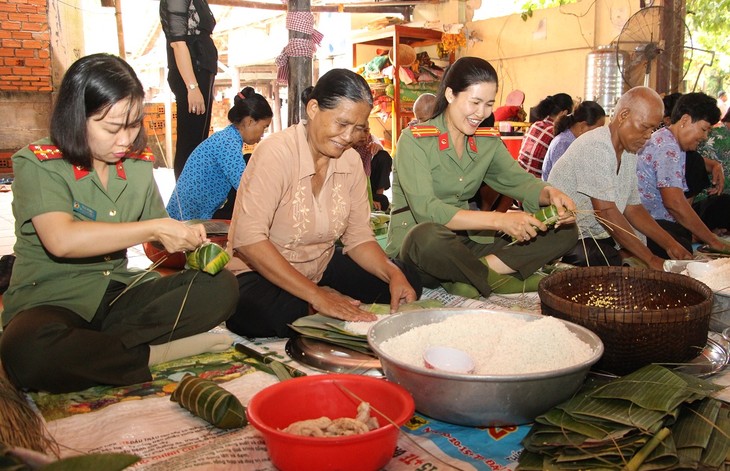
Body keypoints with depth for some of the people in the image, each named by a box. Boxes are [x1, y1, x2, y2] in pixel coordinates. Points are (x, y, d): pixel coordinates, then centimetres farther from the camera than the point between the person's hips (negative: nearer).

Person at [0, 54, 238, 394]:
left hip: (120, 293, 5)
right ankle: (153, 353, -18)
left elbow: (158, 246, 10)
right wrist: (154, 229, -25)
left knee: (221, 286, -15)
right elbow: (61, 240, -27)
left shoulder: (139, 164, 7)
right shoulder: (37, 164, -10)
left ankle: (89, 347, -21)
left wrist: (188, 243, -13)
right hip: (51, 301, -4)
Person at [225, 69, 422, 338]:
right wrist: (317, 296, -33)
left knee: (406, 283, -7)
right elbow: (249, 239, -30)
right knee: (273, 314, -38)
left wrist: (393, 274, -21)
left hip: (321, 266, 5)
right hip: (259, 274, -5)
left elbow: (358, 237, 0)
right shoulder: (276, 152, -21)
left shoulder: (350, 160, -2)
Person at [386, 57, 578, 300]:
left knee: (565, 230, -3)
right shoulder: (415, 140, -12)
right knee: (428, 237, -43)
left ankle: (467, 276, -19)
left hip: (467, 241, 6)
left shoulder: (488, 141, 8)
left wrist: (550, 193, -22)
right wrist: (498, 220, -32)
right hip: (414, 241, -6)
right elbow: (426, 210, -24)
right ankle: (498, 281, -14)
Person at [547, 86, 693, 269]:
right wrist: (650, 259, -22)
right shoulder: (595, 147, -20)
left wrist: (670, 244, 2)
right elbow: (606, 211, -25)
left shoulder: (629, 152, 11)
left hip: (597, 235, 8)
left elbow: (633, 207, 14)